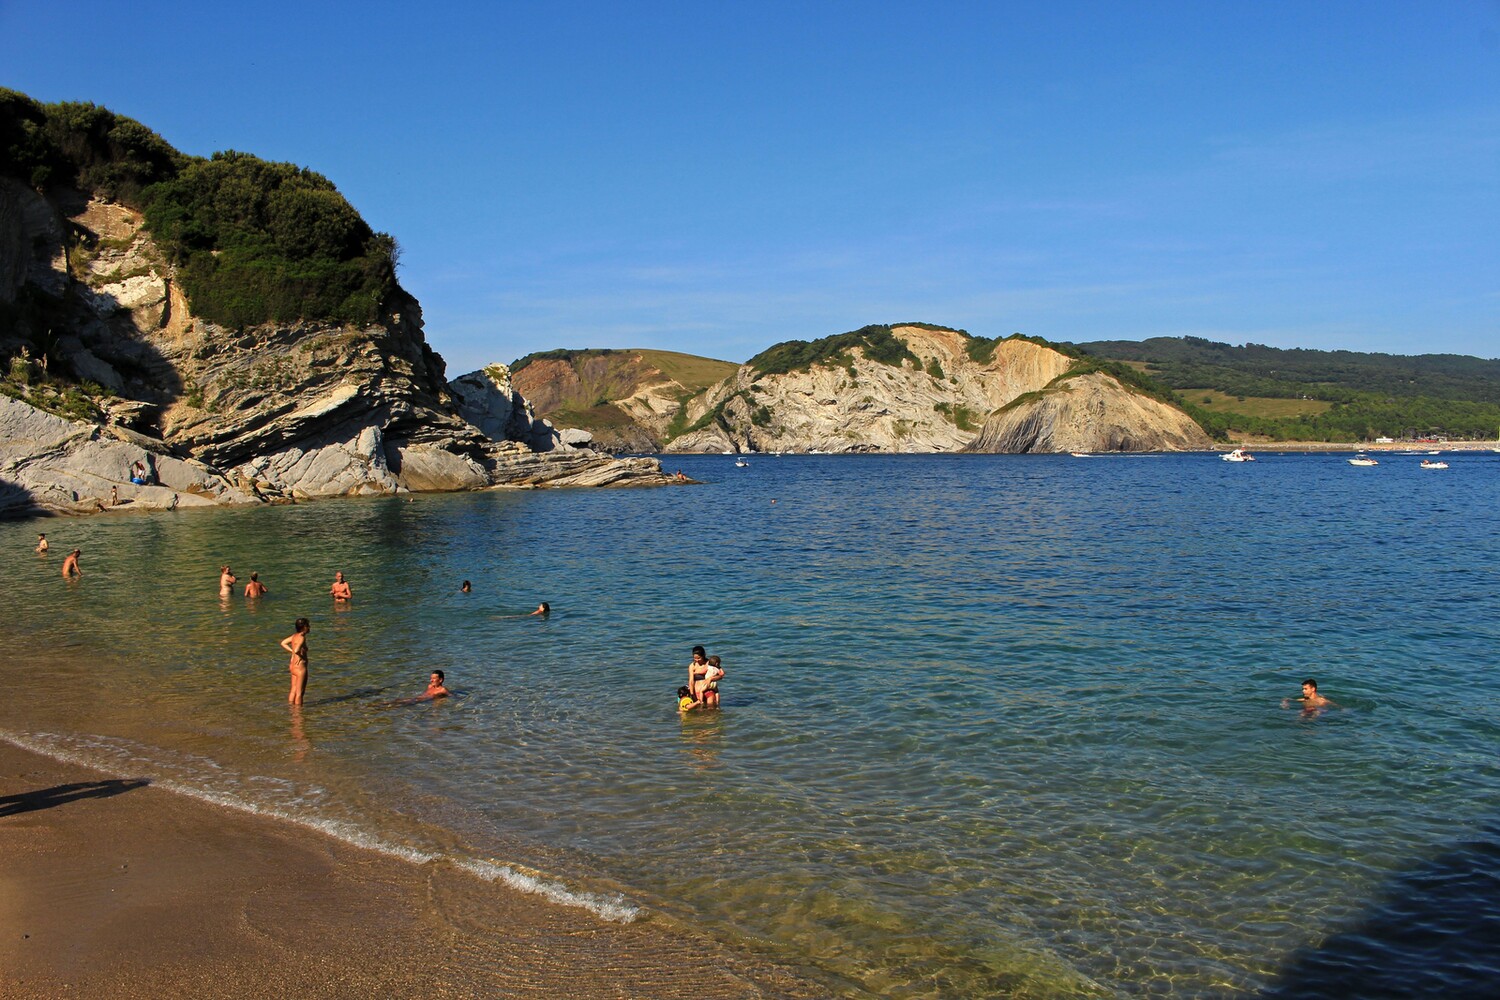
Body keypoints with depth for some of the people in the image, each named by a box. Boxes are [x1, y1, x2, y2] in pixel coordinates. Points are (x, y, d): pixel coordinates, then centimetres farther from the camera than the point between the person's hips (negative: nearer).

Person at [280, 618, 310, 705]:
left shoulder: (295, 636, 5)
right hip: (300, 667, -9)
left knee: (293, 691, 18)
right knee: (299, 692, 1)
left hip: (294, 667, 9)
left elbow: (283, 643, 18)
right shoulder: (302, 638, -21)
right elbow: (296, 650, -36)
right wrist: (301, 655, -15)